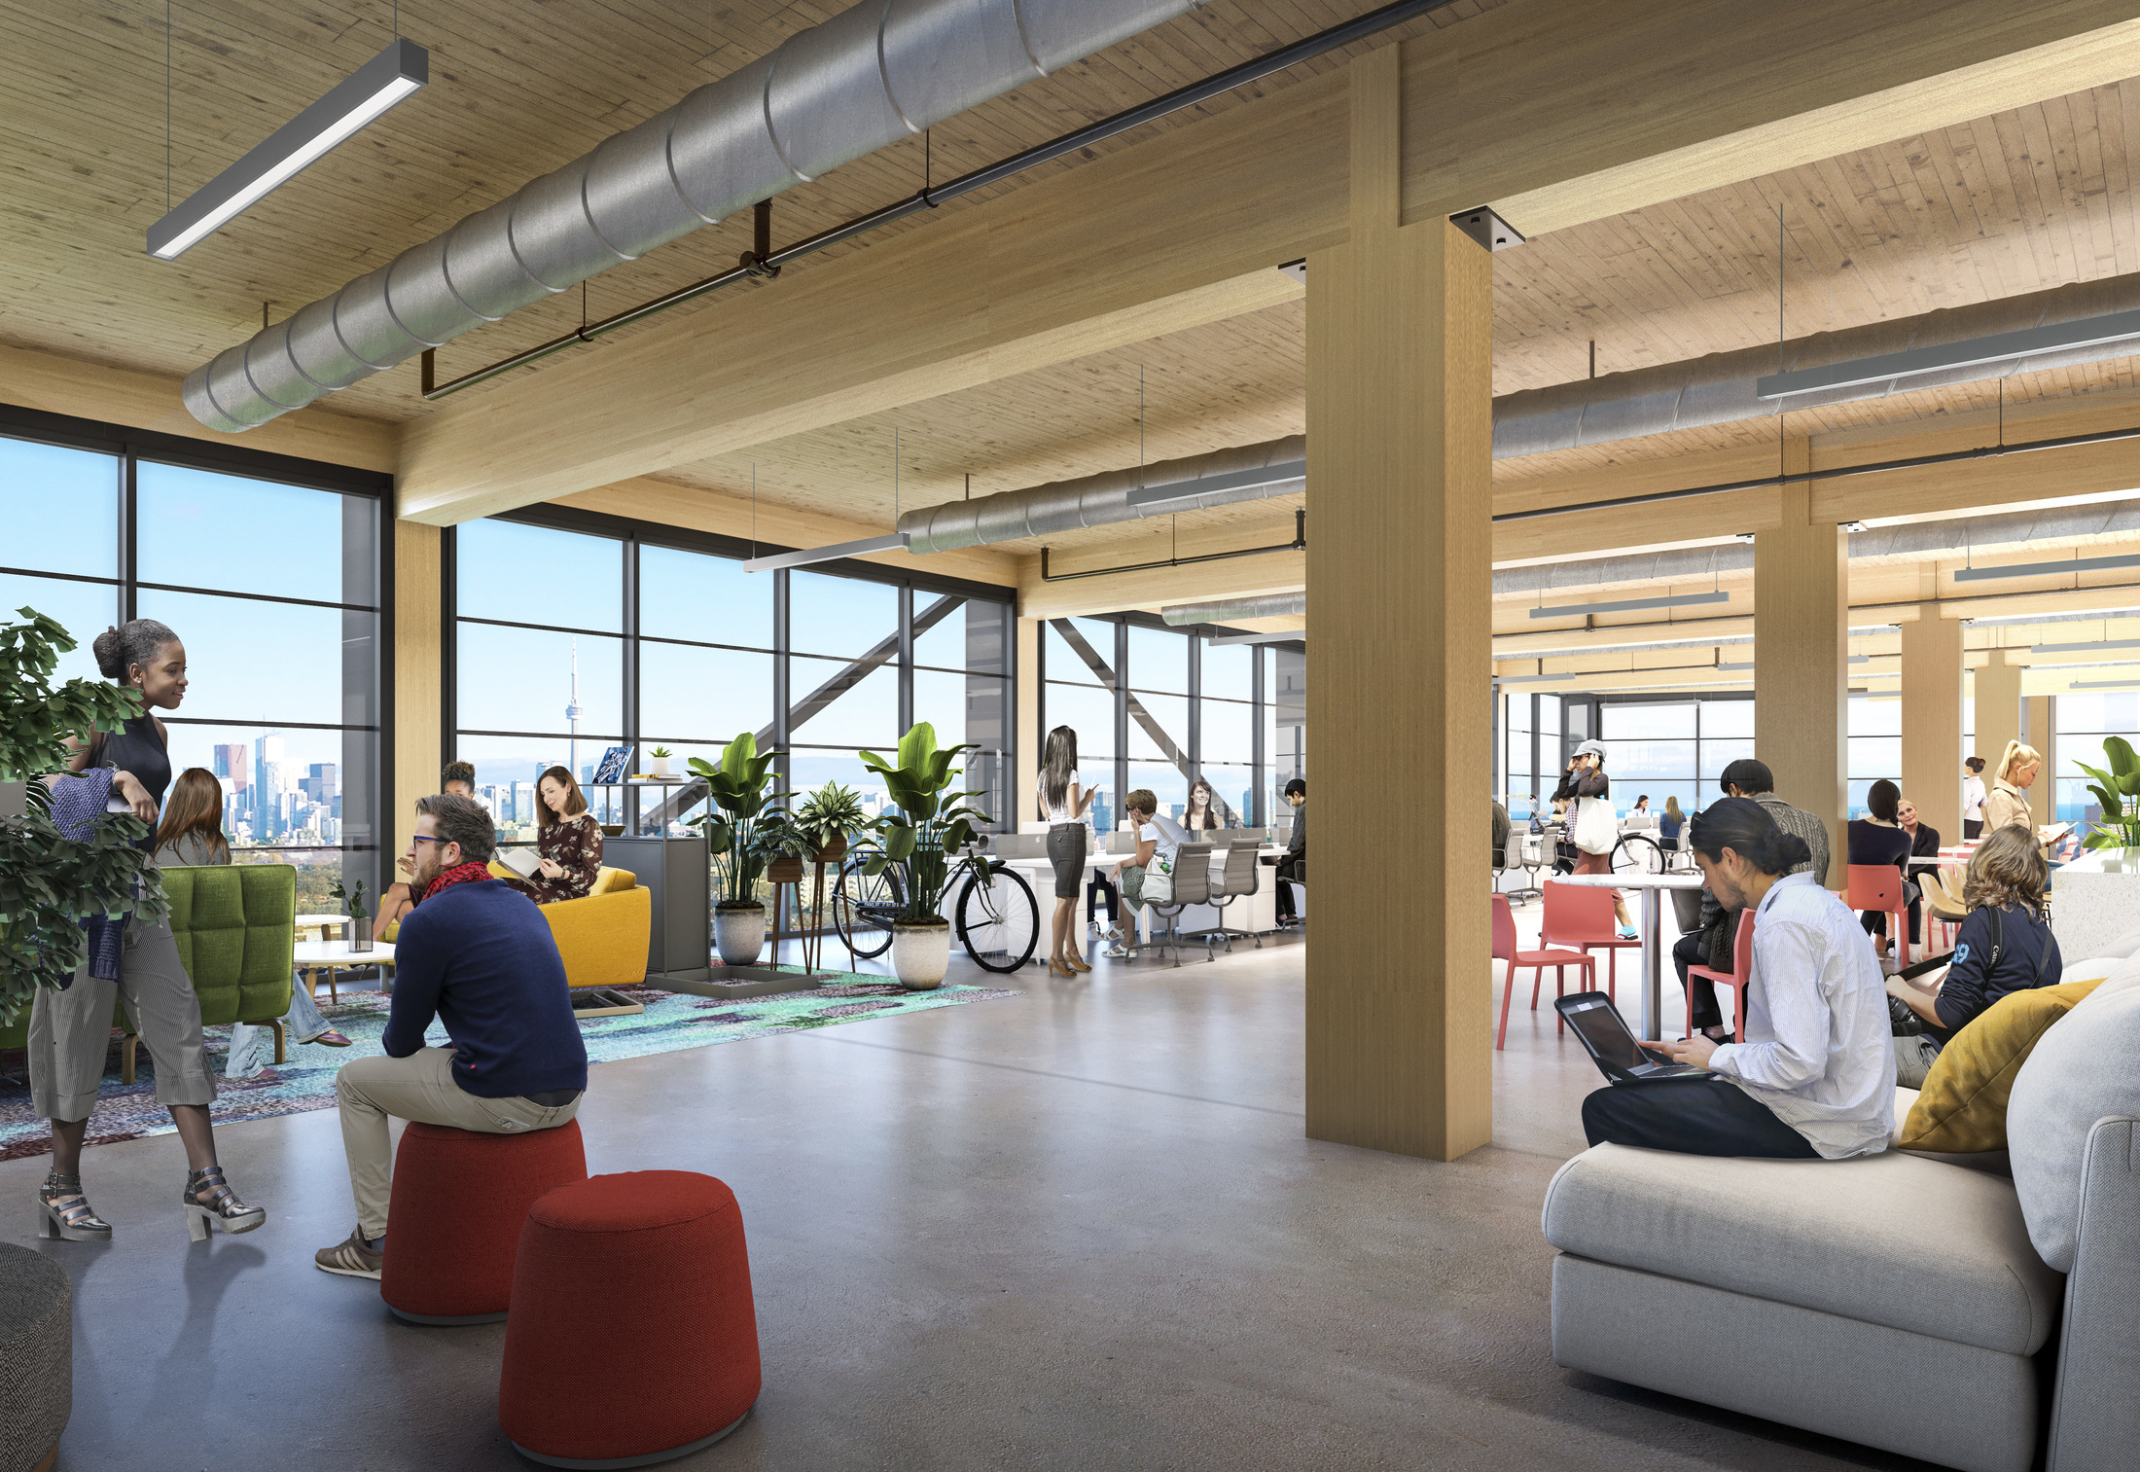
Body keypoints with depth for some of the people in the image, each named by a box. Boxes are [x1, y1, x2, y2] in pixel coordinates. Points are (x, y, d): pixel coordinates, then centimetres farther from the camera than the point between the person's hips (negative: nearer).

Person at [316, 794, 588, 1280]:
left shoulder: (427, 921, -8)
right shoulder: (522, 904, 15)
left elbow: (400, 1042, 2)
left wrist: (395, 1044, 24)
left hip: (505, 1101, -8)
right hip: (569, 1095, 8)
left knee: (354, 1081, 15)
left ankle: (378, 1241, 21)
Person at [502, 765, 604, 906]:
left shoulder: (588, 825, -2)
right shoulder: (547, 824, 20)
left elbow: (590, 875, -7)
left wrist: (562, 874, -25)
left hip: (569, 894, -6)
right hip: (541, 885, 6)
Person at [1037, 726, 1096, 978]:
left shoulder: (1044, 775, 10)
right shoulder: (1071, 775, -14)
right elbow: (1074, 812, -19)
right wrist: (1088, 797, -1)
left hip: (1053, 836, 8)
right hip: (1072, 834, -8)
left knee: (1070, 897, 15)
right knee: (1065, 899, -5)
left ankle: (1071, 950, 20)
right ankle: (1057, 954, -3)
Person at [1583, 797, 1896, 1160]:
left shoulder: (1785, 923, -20)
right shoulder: (1812, 899, 13)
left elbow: (1800, 1062, -27)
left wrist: (1718, 1057, -9)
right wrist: (1697, 1052, 15)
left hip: (1816, 1122, -11)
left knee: (1602, 1109, -12)